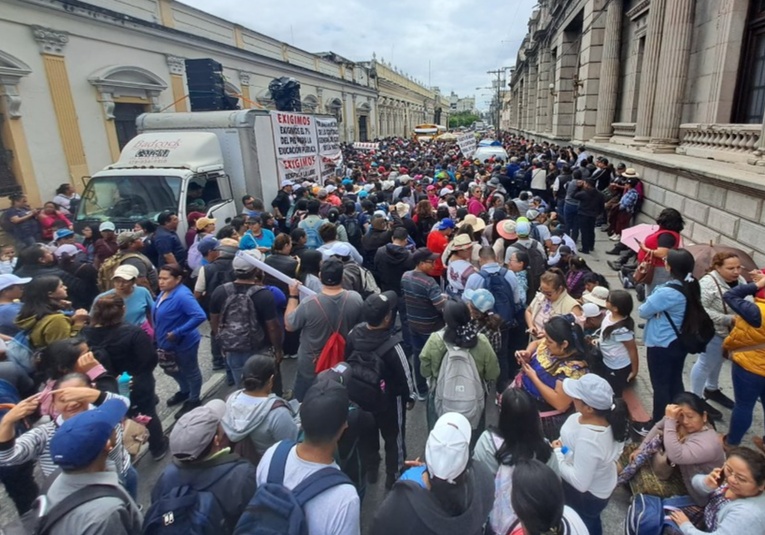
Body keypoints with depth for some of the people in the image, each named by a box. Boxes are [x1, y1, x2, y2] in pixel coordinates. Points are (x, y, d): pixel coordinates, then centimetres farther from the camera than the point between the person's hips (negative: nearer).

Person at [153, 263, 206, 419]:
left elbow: (200, 316, -38)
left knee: (190, 372, 12)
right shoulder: (164, 292, 1)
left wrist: (177, 332, -32)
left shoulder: (182, 296, -28)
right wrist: (157, 334, 6)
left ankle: (194, 401, 33)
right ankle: (185, 391, 51)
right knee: (171, 370, 27)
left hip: (184, 343, -10)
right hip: (167, 343, 10)